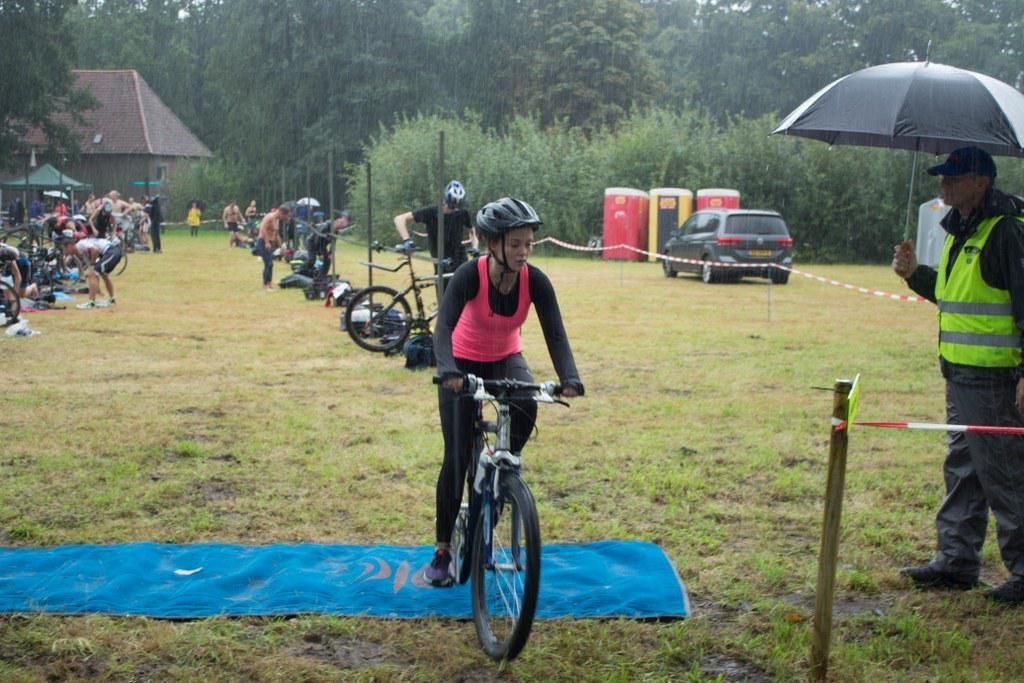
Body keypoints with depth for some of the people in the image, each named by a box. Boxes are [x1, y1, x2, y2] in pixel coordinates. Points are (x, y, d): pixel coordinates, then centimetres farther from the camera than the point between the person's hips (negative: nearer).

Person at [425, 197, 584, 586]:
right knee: (457, 458, -6)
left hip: (505, 359, 2)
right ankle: (443, 549, 10)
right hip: (463, 364, -2)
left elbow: (555, 333, -25)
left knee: (526, 404, -32)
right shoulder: (470, 275, -28)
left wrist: (569, 378, -42)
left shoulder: (535, 281, -20)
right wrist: (448, 370, -57)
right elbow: (444, 326, -39)